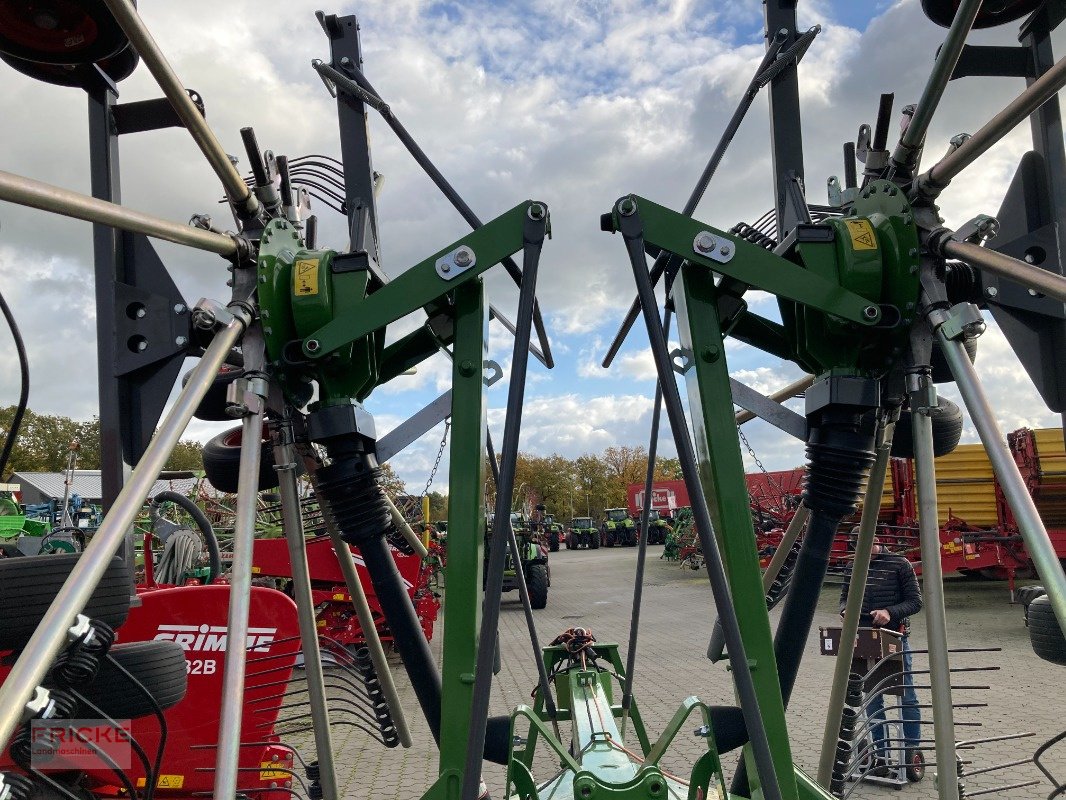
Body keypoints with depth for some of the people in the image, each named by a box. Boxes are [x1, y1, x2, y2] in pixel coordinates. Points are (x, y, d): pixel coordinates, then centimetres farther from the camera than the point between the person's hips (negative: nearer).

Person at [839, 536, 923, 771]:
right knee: (872, 698, 10)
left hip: (895, 639, -4)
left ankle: (911, 752, 16)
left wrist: (890, 612, -21)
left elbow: (915, 601, -6)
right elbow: (844, 596, 16)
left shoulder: (900, 565, -6)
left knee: (907, 696, 4)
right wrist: (846, 610, -6)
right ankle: (881, 754, 20)